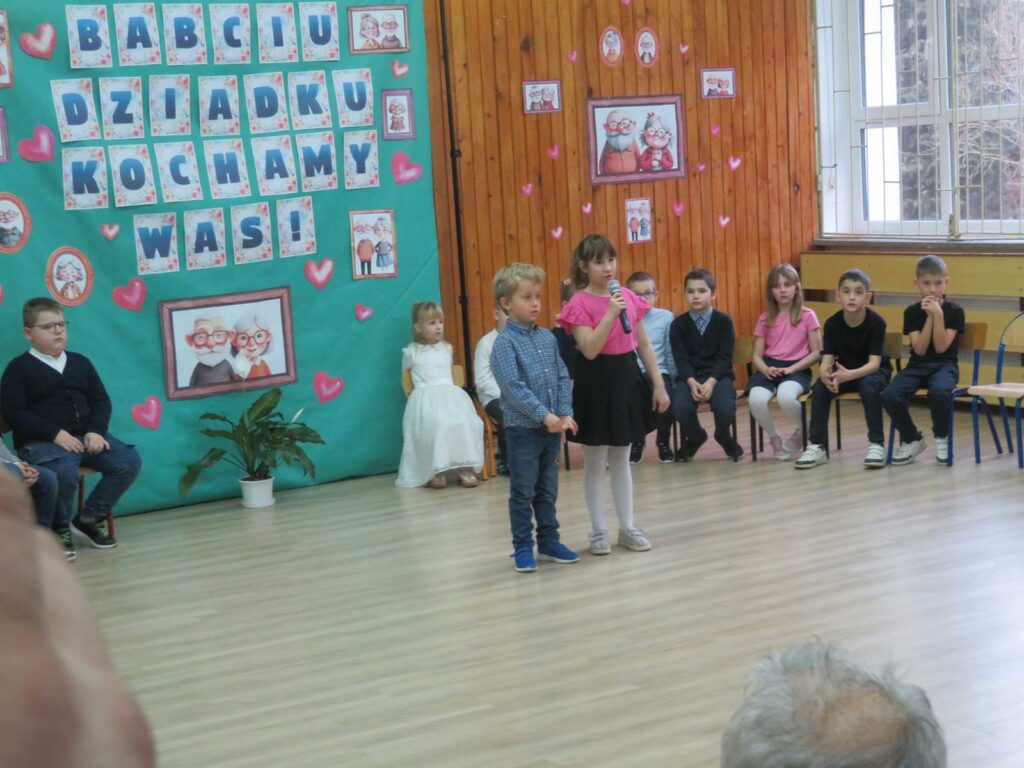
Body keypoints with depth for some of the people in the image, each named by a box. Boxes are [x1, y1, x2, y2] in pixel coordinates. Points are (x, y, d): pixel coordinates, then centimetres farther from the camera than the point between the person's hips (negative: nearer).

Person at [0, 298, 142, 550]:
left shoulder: (80, 362, 17)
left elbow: (101, 400, 15)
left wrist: (96, 431, -7)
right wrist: (55, 433, -18)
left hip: (85, 435, 6)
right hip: (41, 441, -6)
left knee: (129, 461, -14)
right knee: (65, 473, -37)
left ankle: (88, 520, 0)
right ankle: (59, 527, -5)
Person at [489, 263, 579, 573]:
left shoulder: (548, 337, 7)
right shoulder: (505, 342, -11)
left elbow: (562, 378, 8)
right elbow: (513, 386, -18)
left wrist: (565, 414, -4)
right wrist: (544, 415, -20)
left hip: (553, 427, 6)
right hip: (522, 427, -6)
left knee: (548, 490, 15)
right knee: (523, 492, 4)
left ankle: (549, 541, 25)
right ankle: (522, 547, 13)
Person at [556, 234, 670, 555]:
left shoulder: (629, 297, 4)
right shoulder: (580, 303, -11)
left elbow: (644, 344, 9)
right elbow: (590, 350, -21)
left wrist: (659, 384, 7)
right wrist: (611, 314, -27)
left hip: (627, 379, 5)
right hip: (596, 384, -5)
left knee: (621, 461, 14)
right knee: (596, 463, 5)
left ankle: (627, 527, 21)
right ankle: (599, 531, 14)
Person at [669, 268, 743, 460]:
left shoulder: (724, 321, 2)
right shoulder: (678, 324, 4)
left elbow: (725, 357, -4)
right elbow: (681, 359, -3)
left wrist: (711, 381, -20)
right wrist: (692, 382, -21)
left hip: (718, 374, -1)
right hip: (689, 377, 1)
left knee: (725, 407, -31)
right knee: (680, 407, -29)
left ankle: (724, 438, 8)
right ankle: (695, 437, 8)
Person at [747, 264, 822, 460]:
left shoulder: (807, 316, 1)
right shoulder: (765, 319, 10)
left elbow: (817, 352, 0)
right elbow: (757, 356, 10)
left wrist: (791, 369, -11)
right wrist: (766, 369, -12)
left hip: (797, 369, -3)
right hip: (769, 369, 3)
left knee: (786, 397, -37)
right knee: (756, 399, -31)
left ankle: (804, 430, -1)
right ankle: (775, 438, -1)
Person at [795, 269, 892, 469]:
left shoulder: (876, 322, -23)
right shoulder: (832, 323, -14)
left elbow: (874, 363, -28)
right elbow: (827, 360, -17)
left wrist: (849, 375, -47)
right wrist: (827, 375, -42)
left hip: (873, 371, -3)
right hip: (843, 371, 3)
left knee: (868, 386, -36)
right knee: (819, 387, -24)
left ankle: (876, 444, -24)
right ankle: (817, 446, -17)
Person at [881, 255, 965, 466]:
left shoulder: (955, 311, -3)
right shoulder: (912, 312, 1)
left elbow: (941, 348, -12)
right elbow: (920, 350, -9)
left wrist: (938, 315, -20)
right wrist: (929, 317, -17)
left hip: (945, 365, -2)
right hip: (917, 365, 2)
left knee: (939, 391, -38)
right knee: (890, 395, -27)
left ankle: (942, 437, -7)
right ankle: (911, 439, 1)